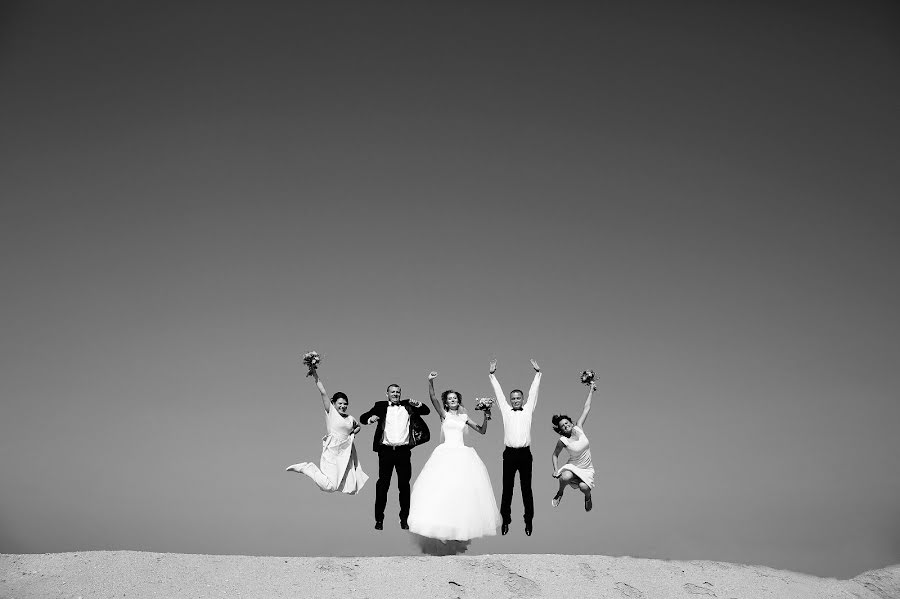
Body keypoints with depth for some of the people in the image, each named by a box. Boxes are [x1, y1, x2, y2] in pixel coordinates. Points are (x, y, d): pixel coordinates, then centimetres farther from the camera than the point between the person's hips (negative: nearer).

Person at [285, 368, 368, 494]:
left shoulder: (350, 418, 16)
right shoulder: (330, 412, 2)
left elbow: (358, 426, 38)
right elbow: (323, 393, -7)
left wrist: (353, 433, 18)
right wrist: (316, 377, -14)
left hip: (345, 454, 6)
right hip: (332, 452, -6)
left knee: (351, 489, -1)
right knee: (329, 487, -18)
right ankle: (306, 468, 5)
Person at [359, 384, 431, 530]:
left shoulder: (408, 406, 13)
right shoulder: (381, 406, 10)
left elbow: (426, 411, 15)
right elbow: (363, 418, 5)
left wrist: (418, 404, -5)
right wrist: (370, 419, -18)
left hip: (403, 451, 1)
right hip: (386, 451, -1)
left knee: (404, 485, 6)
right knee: (382, 485, 2)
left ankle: (404, 519, 16)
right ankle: (379, 519, 11)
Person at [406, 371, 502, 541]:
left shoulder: (464, 416, 16)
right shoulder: (444, 414, 6)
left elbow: (482, 431, 19)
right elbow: (433, 398, -11)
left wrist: (486, 418, 2)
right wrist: (430, 382, -26)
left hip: (462, 454, 3)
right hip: (446, 454, -3)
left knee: (463, 490, 0)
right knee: (444, 488, -10)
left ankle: (462, 528, 9)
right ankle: (444, 527, -2)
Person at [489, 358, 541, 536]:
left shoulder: (528, 410, 11)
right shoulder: (506, 411, 11)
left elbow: (533, 391, 10)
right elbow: (499, 393, 10)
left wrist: (537, 372, 7)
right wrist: (492, 374, 8)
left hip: (525, 453, 0)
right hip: (509, 453, 0)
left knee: (526, 488, 4)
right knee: (507, 488, 4)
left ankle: (529, 521, 10)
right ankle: (505, 520, 11)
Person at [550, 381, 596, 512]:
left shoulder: (578, 428, -5)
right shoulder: (563, 441, -12)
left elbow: (587, 408, 0)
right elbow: (555, 455, 4)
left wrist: (591, 389, 5)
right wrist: (555, 470, -10)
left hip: (587, 469, 2)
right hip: (572, 467, -2)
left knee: (583, 487, -26)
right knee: (565, 478, -35)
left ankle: (587, 496, 15)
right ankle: (560, 493, 3)